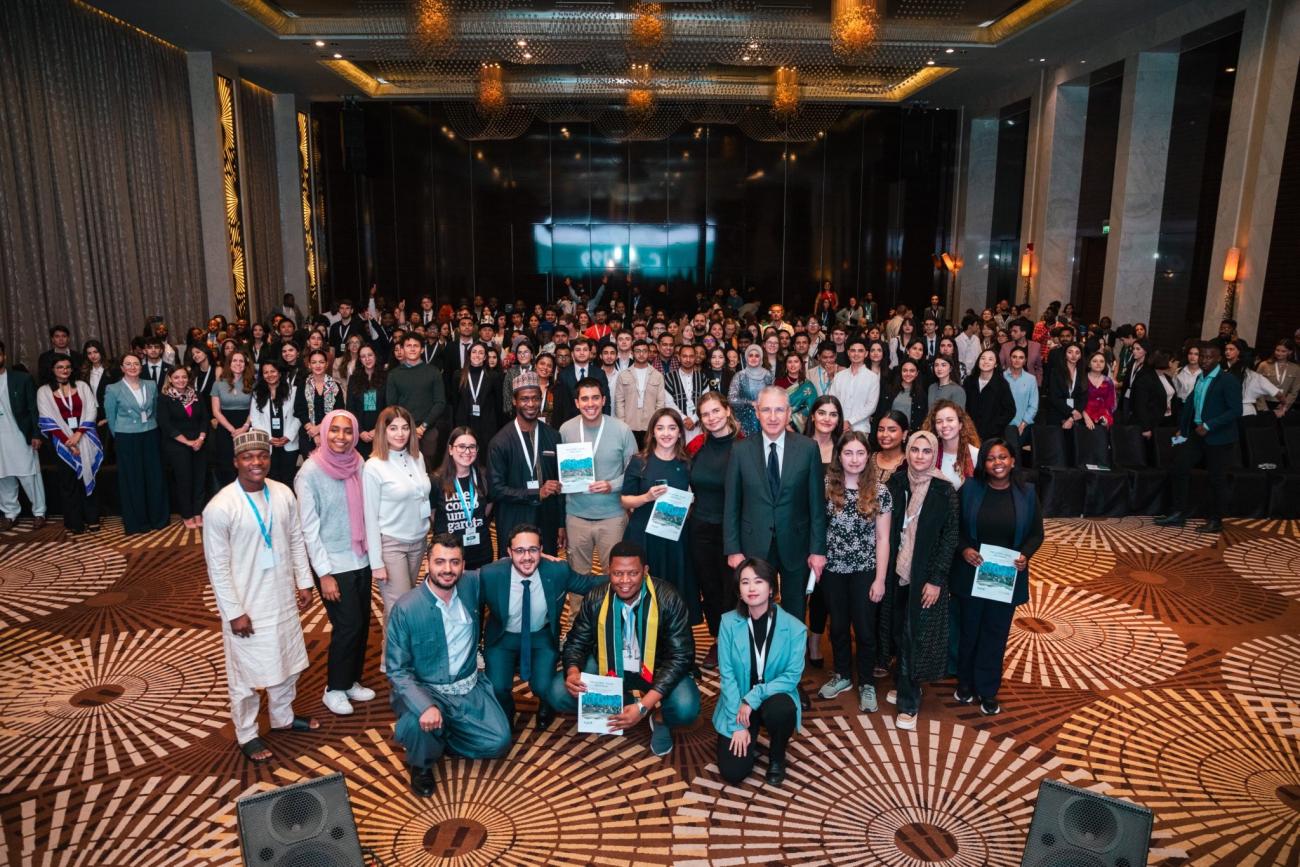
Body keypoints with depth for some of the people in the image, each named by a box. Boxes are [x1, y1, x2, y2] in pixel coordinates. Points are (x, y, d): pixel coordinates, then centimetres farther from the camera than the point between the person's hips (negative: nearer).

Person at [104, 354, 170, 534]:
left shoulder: (151, 386, 5)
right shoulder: (113, 390, -5)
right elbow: (111, 418, 2)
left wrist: (151, 427, 12)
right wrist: (120, 437, 4)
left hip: (150, 437, 3)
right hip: (127, 440, -3)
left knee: (155, 477, 7)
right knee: (132, 480, 4)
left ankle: (158, 517, 19)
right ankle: (136, 521, 14)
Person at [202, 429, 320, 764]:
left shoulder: (283, 494, -4)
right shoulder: (220, 508, -20)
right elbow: (218, 567, -16)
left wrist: (304, 582, 7)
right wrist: (234, 611, -14)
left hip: (283, 598, 6)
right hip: (247, 606, -5)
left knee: (288, 663, 21)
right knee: (246, 674, 10)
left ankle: (283, 718, 43)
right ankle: (246, 735, 30)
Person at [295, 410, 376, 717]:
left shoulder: (358, 464, -1)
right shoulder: (311, 471, -14)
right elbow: (309, 528, -12)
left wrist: (373, 553, 5)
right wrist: (324, 574, -13)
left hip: (361, 559, 5)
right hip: (334, 565, -5)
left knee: (362, 623, 12)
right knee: (347, 626, 1)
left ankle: (351, 680, 32)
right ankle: (334, 688, 22)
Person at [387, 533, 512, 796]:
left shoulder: (471, 585, -7)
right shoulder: (405, 608, -19)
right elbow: (397, 670, -17)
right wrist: (424, 706, -33)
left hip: (469, 687, 4)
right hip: (425, 690, -4)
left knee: (499, 741, -8)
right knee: (418, 724, -34)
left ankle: (441, 735, 19)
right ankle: (421, 766, 2)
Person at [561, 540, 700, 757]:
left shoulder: (668, 599, -23)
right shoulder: (595, 600, -14)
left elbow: (680, 656, -23)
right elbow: (576, 643, -2)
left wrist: (643, 706, -32)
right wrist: (573, 672, -28)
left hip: (656, 668, -2)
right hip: (608, 666, 3)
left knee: (686, 708, -31)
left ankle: (657, 715, 4)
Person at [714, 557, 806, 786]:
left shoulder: (794, 627, -14)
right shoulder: (729, 622, -12)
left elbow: (792, 676, -15)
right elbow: (726, 675, -12)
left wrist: (753, 698, -24)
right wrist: (737, 725, -16)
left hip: (774, 698, 0)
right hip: (738, 703, 1)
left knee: (780, 709, -36)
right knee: (732, 773, -14)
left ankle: (777, 758, -2)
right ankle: (748, 741, 22)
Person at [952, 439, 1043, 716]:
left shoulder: (1026, 494, -3)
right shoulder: (970, 489, -7)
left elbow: (1036, 533, 4)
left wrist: (1026, 555, -13)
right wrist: (964, 549, -17)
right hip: (972, 573, -1)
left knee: (996, 633, 10)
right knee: (970, 629, 13)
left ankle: (988, 690, 25)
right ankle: (965, 682, 32)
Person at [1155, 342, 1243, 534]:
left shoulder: (1229, 380, -11)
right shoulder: (1200, 379, 10)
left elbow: (1236, 410, -17)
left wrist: (1209, 426, -23)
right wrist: (1182, 429, 12)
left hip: (1218, 438, -7)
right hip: (1197, 434, 7)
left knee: (1217, 480, 4)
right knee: (1179, 469, 4)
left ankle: (1215, 521, 16)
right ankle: (1179, 514, 13)